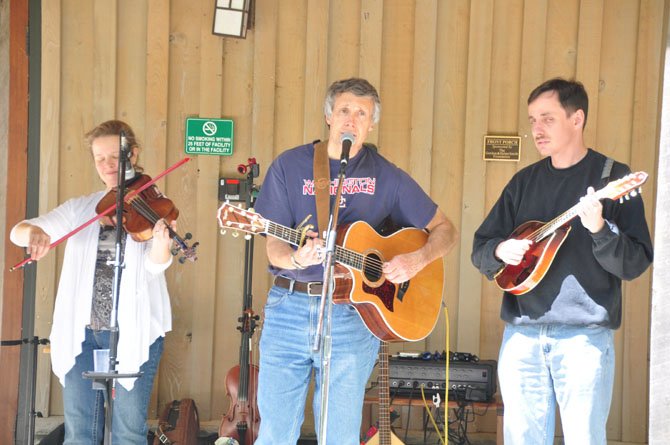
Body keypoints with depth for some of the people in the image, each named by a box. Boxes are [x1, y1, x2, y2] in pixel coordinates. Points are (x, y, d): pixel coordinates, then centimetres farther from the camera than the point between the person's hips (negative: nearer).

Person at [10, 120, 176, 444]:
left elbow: (155, 265, -15)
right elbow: (17, 232, 2)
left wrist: (162, 241, -39)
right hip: (81, 332, 3)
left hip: (133, 331, -3)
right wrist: (33, 232, -23)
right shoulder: (80, 209, 9)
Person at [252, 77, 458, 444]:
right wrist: (297, 258, -23)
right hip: (289, 307, 0)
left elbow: (444, 230, 11)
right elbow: (274, 246, 0)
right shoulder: (290, 166, 3)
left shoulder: (387, 177, 5)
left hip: (352, 315, 0)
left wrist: (418, 259, -8)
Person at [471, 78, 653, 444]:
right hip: (521, 334, 4)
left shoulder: (613, 178, -2)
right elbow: (480, 247, 13)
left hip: (585, 336, -4)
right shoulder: (524, 181, 12)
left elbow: (635, 264, -8)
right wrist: (500, 250, -9)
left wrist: (599, 228, -26)